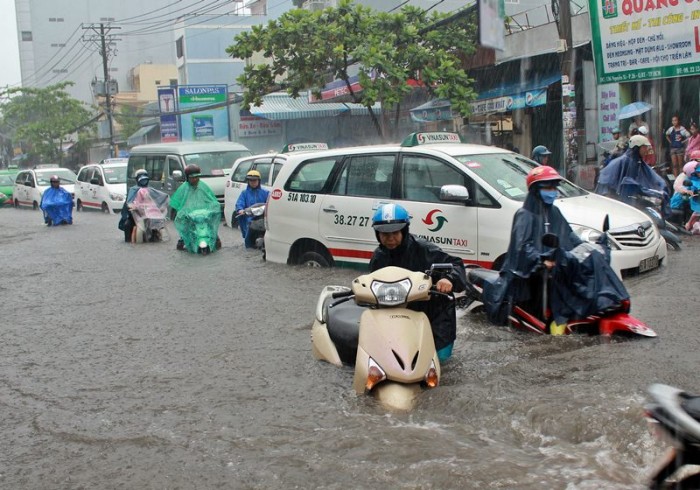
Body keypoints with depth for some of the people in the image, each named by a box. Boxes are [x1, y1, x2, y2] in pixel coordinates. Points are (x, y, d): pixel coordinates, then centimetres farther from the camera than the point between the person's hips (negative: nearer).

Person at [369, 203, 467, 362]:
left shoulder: (423, 250, -20)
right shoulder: (378, 257, -2)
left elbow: (456, 264, -20)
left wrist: (450, 278, -40)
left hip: (434, 311, -4)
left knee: (440, 354, 0)